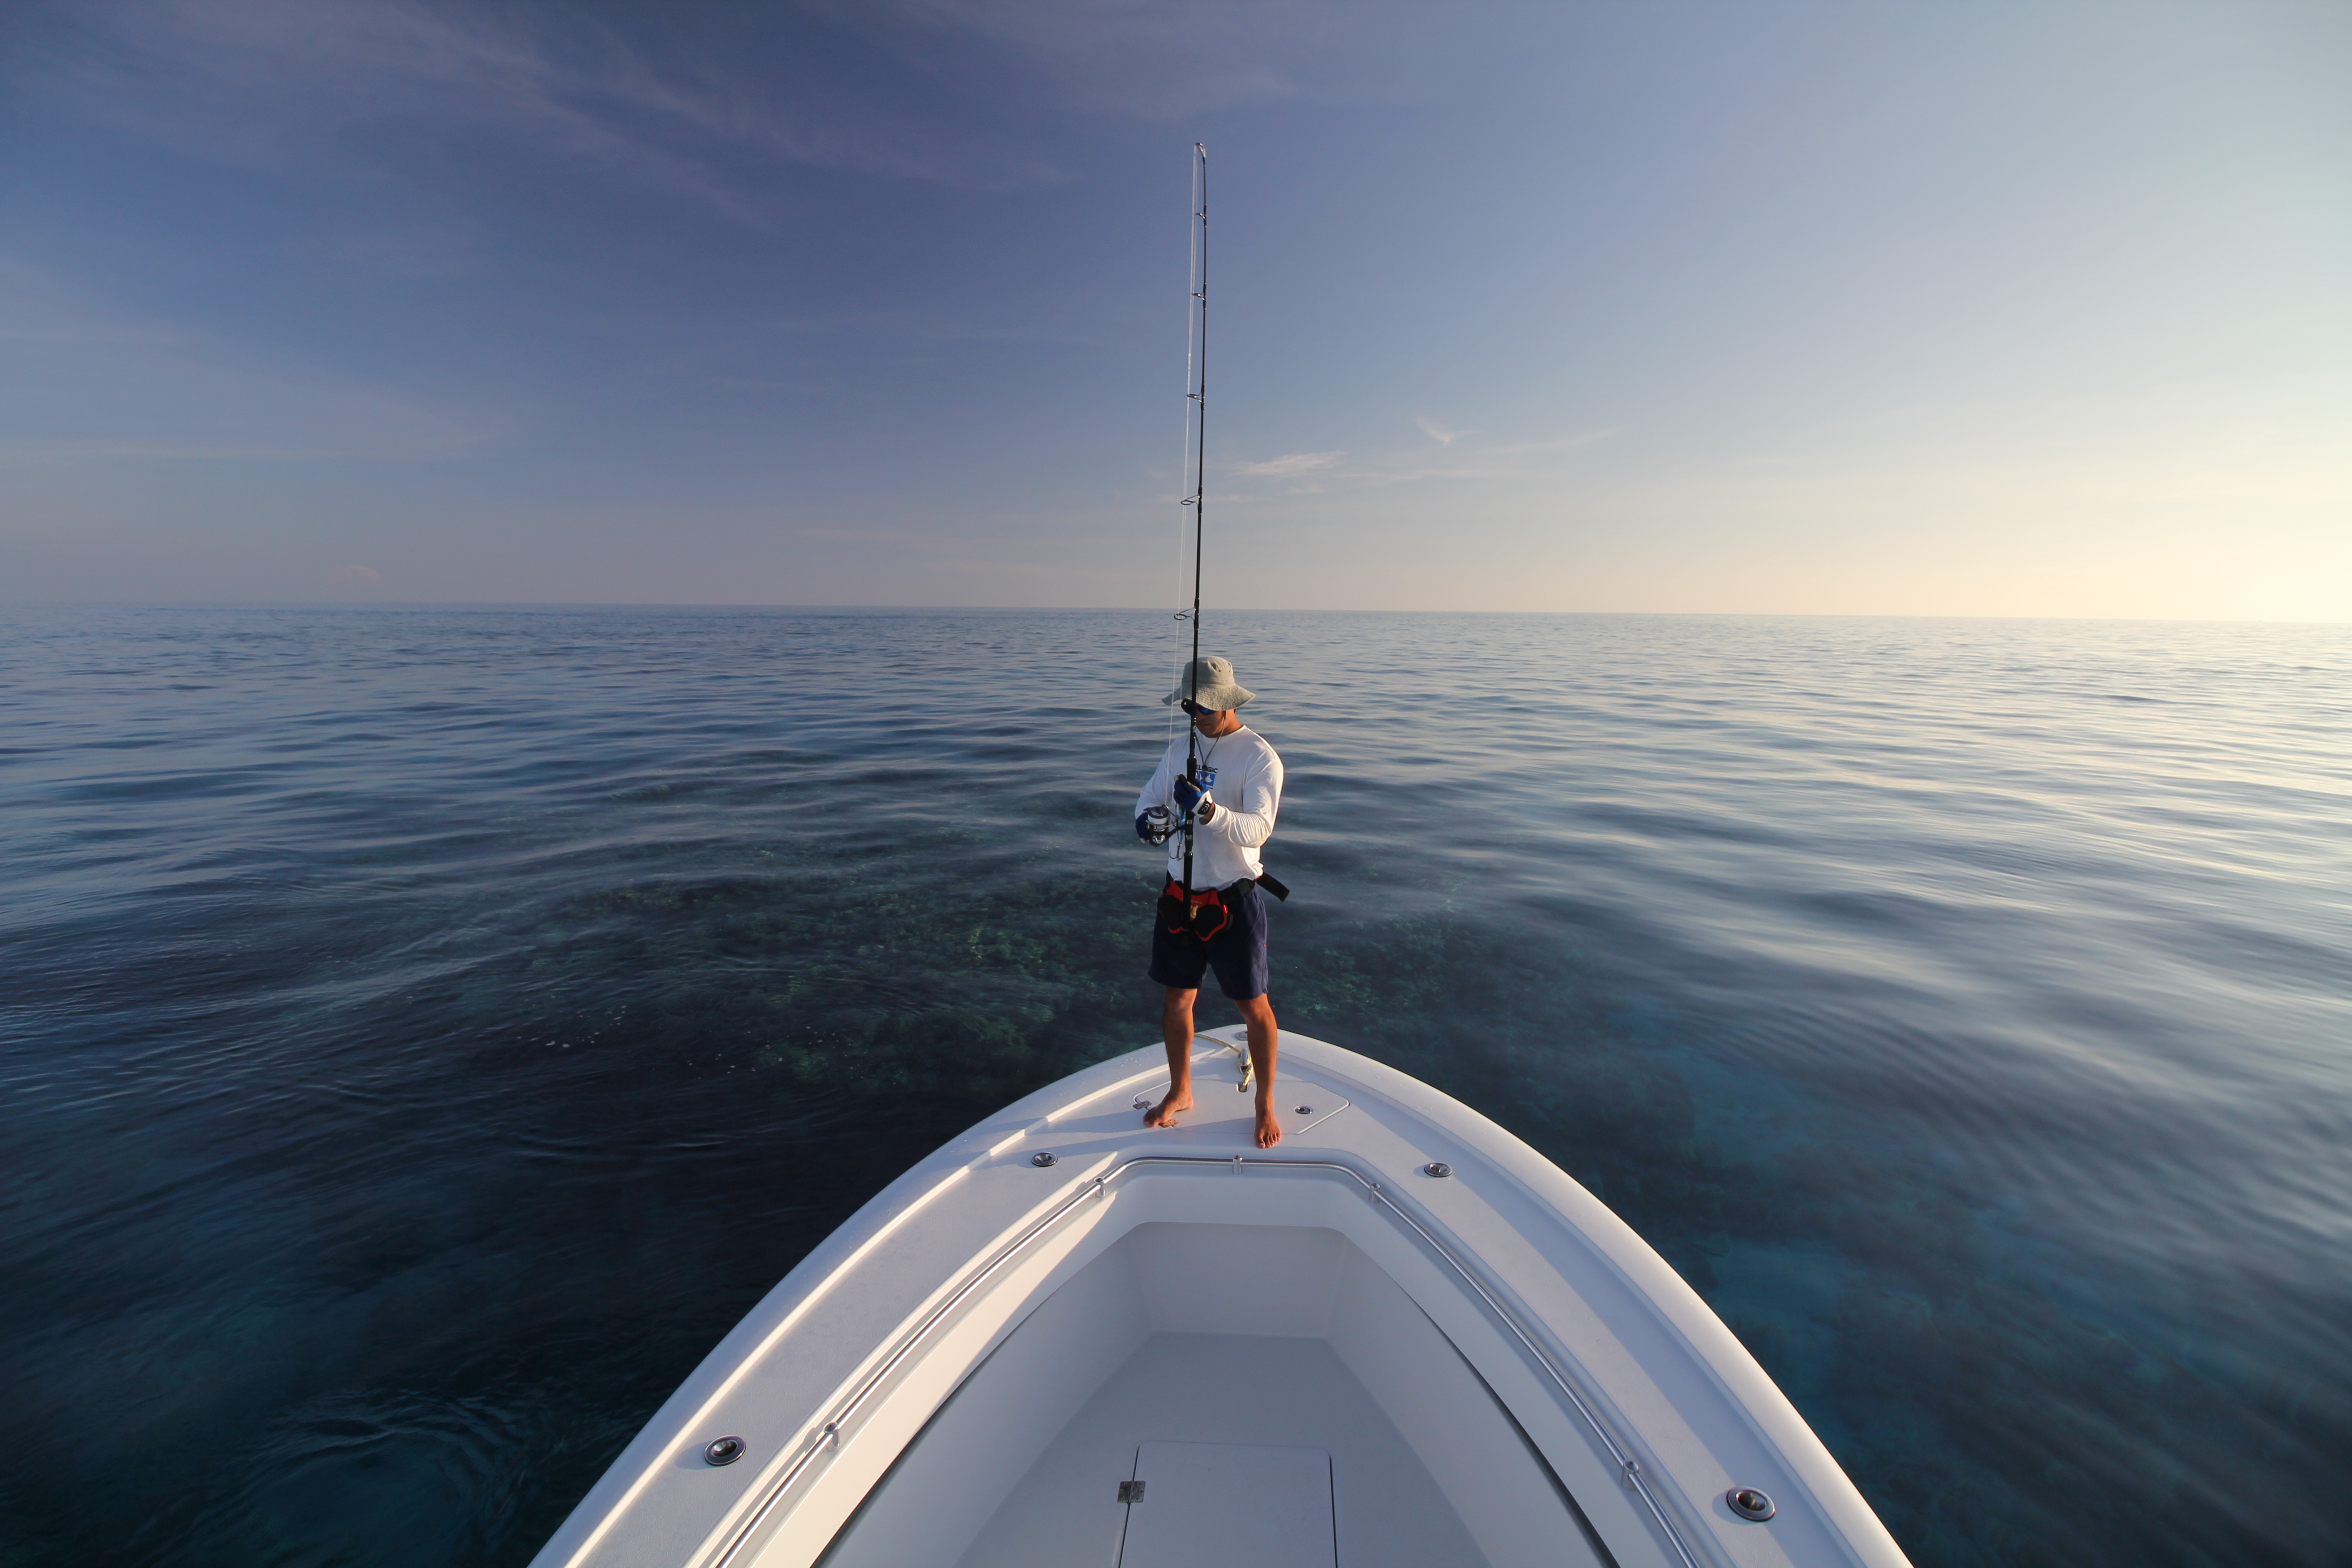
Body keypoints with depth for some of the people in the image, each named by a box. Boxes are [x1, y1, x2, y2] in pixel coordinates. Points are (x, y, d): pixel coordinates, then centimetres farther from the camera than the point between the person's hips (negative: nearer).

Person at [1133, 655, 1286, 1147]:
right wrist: (1150, 818, -12)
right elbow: (1151, 796, 12)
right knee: (1176, 999, 16)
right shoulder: (1181, 747, 7)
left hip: (1232, 900, -5)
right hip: (1180, 896, 6)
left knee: (1253, 1005, 7)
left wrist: (1209, 810, -42)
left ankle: (1266, 1105, 28)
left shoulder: (1260, 757, -13)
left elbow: (1258, 828, -24)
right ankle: (1180, 1093, 38)